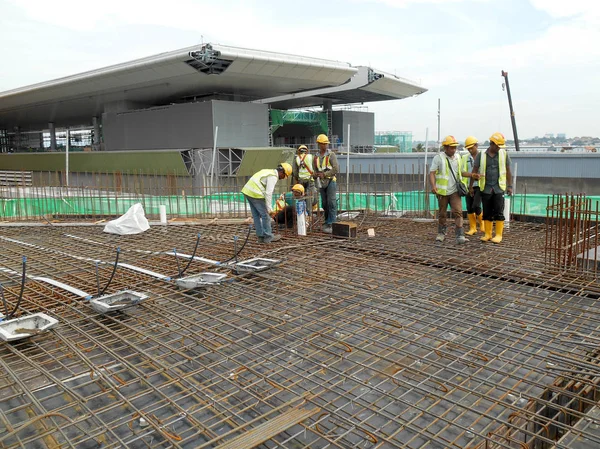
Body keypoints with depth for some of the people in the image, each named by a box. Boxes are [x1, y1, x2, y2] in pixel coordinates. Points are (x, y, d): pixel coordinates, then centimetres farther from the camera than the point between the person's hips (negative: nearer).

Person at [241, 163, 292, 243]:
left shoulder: (268, 171, 20)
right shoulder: (273, 177, -10)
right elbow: (268, 193, -18)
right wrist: (269, 208, -16)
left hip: (247, 191, 10)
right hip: (255, 194, -10)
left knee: (256, 215, 15)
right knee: (265, 215, 2)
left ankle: (261, 236, 22)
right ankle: (268, 237, 10)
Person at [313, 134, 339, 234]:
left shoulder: (331, 155, -4)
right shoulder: (316, 157, 10)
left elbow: (336, 169, -13)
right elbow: (314, 169, 15)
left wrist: (324, 174, -15)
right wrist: (315, 175, -8)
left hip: (330, 181, -5)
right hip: (321, 183, 5)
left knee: (331, 203, -9)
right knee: (324, 204, 10)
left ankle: (331, 224, -10)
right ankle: (327, 221, 22)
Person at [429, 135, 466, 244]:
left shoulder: (457, 157, 9)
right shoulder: (439, 157, -5)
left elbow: (460, 172, 19)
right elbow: (432, 173, -10)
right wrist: (433, 185, -25)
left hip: (455, 191, 2)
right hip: (442, 191, -2)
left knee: (458, 212, -10)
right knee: (442, 214, 11)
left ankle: (460, 236, -12)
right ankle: (441, 233, 28)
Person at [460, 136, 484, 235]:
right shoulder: (465, 158, 7)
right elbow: (462, 172, -5)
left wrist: (479, 176, -22)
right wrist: (472, 175, -24)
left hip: (479, 186, -3)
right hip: (468, 186, 3)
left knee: (476, 206, -13)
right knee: (469, 208, 2)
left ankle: (482, 223, 13)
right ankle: (472, 228, 12)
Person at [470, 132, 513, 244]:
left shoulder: (504, 154, 4)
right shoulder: (481, 155, 2)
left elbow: (508, 171, 9)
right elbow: (475, 171, 9)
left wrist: (509, 186, 7)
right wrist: (471, 185, 9)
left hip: (499, 188, -1)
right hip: (486, 189, 1)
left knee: (499, 213, -3)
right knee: (487, 213, 6)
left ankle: (498, 235, 3)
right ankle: (487, 234, 14)